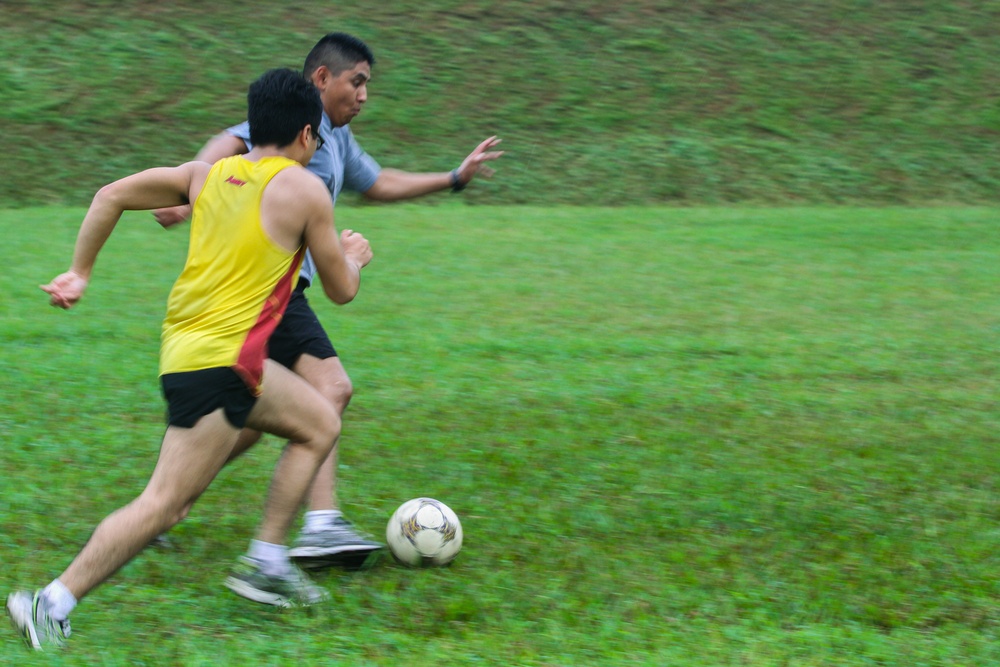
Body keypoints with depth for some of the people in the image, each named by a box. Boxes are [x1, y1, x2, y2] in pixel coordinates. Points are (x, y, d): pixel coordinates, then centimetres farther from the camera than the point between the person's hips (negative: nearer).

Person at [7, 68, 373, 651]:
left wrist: (80, 273, 15)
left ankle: (266, 563, 23)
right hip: (220, 363, -9)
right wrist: (354, 256, 24)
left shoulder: (208, 174, 10)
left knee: (321, 424, 22)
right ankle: (52, 606, -11)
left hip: (185, 342, 9)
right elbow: (342, 290, 2)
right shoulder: (305, 190, -7)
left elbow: (112, 196, 7)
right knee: (165, 505, -9)